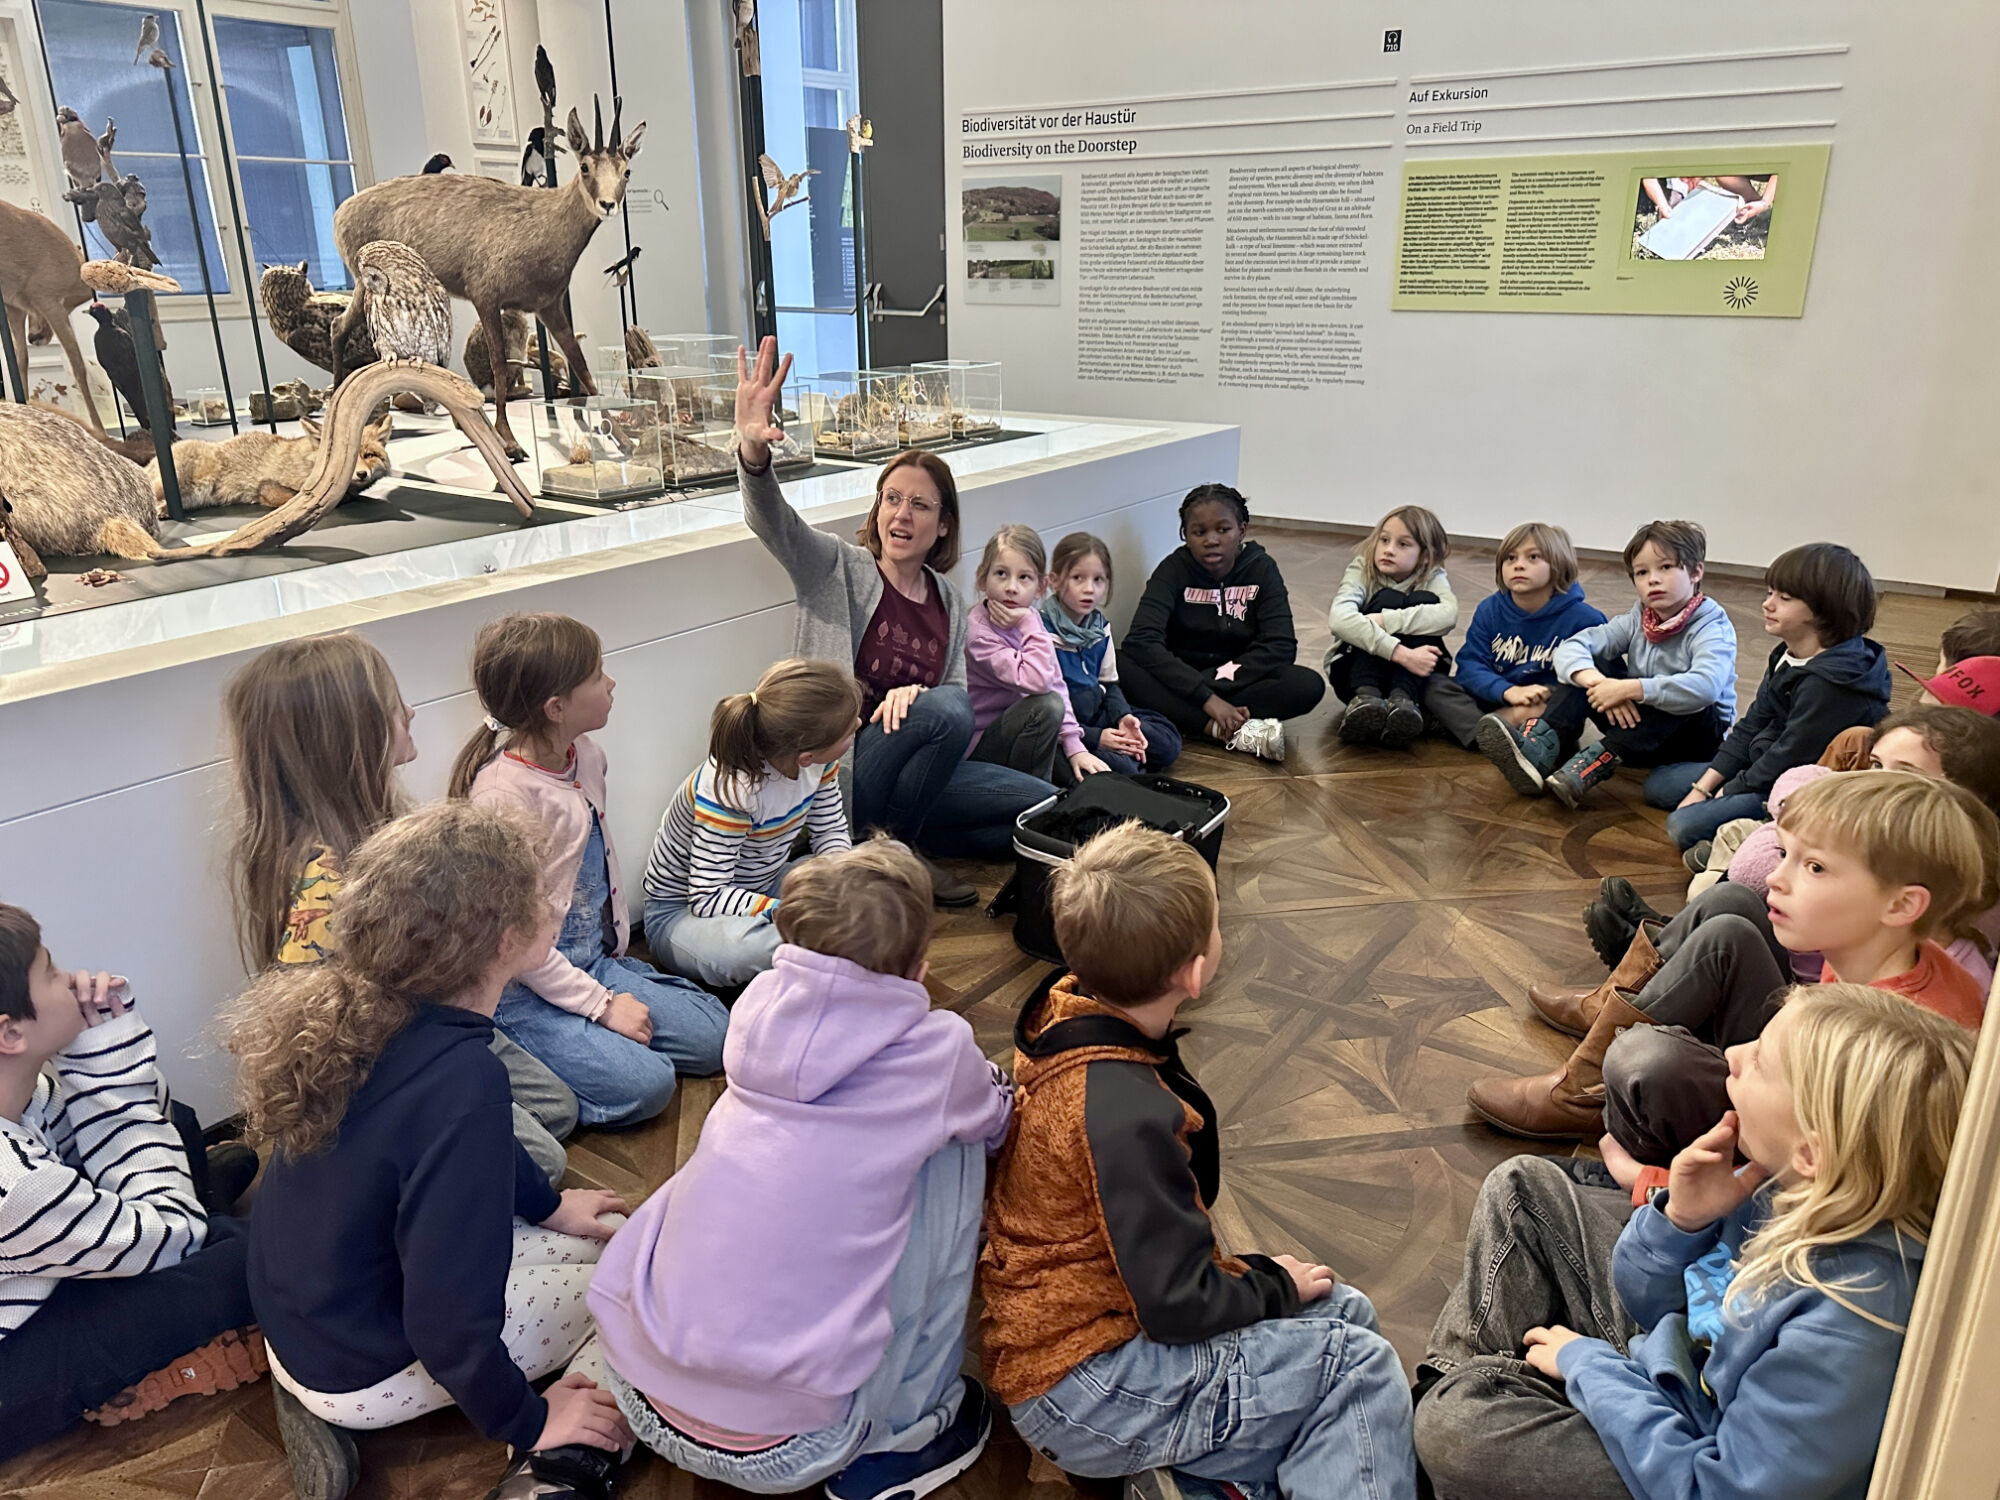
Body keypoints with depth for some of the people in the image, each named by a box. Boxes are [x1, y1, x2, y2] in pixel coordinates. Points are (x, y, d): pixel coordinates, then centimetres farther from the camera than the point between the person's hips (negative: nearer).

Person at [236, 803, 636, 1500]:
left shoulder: (361, 1006, -11)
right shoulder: (461, 1082, -36)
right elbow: (448, 1321, -29)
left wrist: (548, 1206, 21)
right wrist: (529, 1425, -12)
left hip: (296, 1316, 7)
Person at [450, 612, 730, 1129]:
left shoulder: (586, 756, 2)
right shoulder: (502, 794, -24)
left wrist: (610, 951, 11)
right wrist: (601, 1004, -18)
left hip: (593, 959, 8)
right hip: (524, 987, -8)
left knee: (712, 1036, -1)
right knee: (642, 1084, -22)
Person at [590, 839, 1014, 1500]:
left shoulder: (759, 1004, 1)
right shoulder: (934, 1050, -8)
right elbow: (996, 1122, 16)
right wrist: (992, 1083, 38)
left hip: (639, 1402, 6)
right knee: (953, 1147, 5)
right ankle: (903, 1435, 13)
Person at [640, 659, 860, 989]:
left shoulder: (817, 758, -14)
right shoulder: (729, 790, -34)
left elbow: (831, 830, 1)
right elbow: (707, 898, -31)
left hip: (764, 885, 7)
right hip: (683, 910, -7)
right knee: (748, 948, -41)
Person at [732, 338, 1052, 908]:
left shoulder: (947, 602, 12)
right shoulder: (841, 570, -3)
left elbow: (956, 688, 11)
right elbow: (774, 524, -22)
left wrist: (912, 694, -15)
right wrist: (753, 453, -44)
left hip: (916, 770, 6)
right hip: (835, 768, -6)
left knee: (1050, 806, -2)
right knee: (948, 708, -32)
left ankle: (896, 834, 6)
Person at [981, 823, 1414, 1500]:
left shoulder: (1068, 1009, -4)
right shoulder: (1125, 1117, -32)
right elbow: (1180, 1306, -23)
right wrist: (1275, 1285, -7)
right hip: (1078, 1389, -10)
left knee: (1345, 1311, 10)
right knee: (1361, 1367, -10)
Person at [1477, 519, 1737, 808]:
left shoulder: (1713, 629, -16)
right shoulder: (1637, 620, 0)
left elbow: (1705, 687, -38)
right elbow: (1570, 648, -13)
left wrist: (1627, 689, -41)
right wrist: (1601, 683, -34)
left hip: (1699, 733, -4)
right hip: (1637, 725, 5)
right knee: (1588, 667, -14)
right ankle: (1537, 754, -32)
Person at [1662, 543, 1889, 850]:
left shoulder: (1829, 683, -26)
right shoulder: (1786, 656, 5)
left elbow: (1789, 759, -23)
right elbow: (1751, 727, 8)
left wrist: (1725, 794, -11)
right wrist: (1703, 788, 2)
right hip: (1763, 769, 10)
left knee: (1684, 825, -25)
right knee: (1662, 779, 13)